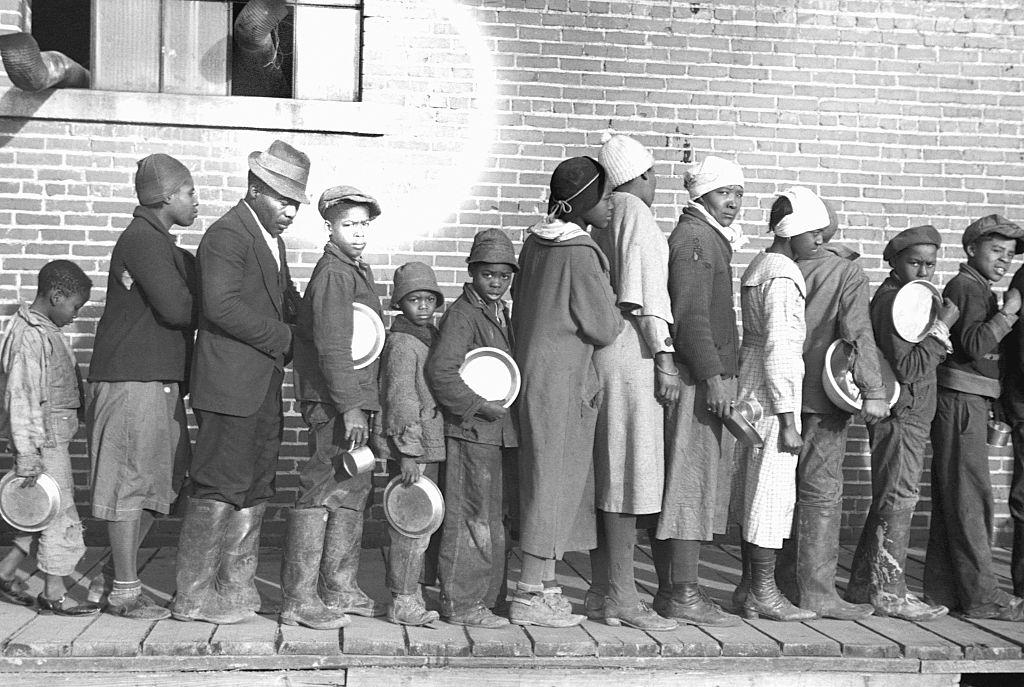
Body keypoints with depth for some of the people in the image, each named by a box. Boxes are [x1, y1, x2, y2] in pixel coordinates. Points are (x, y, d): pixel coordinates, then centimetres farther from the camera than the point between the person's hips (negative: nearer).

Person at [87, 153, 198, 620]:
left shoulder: (162, 245, 20)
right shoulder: (141, 239, -12)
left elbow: (188, 301, 18)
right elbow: (176, 308, -20)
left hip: (161, 379, 10)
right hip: (132, 377, -10)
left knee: (160, 481, 13)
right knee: (130, 482, -3)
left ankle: (112, 577, 23)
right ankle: (124, 592, 5)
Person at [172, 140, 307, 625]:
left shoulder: (273, 239, 19)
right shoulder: (227, 234, -12)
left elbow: (287, 300, 26)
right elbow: (222, 304, -24)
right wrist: (283, 338, -18)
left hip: (264, 385, 10)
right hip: (230, 384, -10)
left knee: (255, 489, 13)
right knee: (218, 489, -4)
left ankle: (234, 588, 24)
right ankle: (192, 597, 7)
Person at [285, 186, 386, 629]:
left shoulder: (358, 269, 18)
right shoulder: (332, 273, -13)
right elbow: (332, 346, -20)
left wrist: (362, 401, 16)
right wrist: (351, 405, -24)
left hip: (352, 398, 10)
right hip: (333, 401, -10)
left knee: (355, 490, 14)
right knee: (322, 492, -7)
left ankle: (343, 590, 24)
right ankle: (298, 600, 0)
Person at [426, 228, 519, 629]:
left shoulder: (501, 312, 17)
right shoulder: (462, 314, -11)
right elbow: (440, 371, -21)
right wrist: (479, 404, -20)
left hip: (500, 432, 9)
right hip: (471, 431, -9)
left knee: (493, 517, 15)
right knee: (472, 518, -5)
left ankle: (486, 596, 26)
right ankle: (461, 603, 4)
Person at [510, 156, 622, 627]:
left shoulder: (535, 243, 9)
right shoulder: (580, 253, -16)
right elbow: (603, 329, -12)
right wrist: (621, 309, 5)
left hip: (533, 368, 9)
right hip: (564, 377, -9)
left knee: (547, 479, 14)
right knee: (554, 478, -2)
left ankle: (542, 584, 21)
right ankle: (532, 595, 3)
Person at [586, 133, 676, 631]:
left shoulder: (607, 217, 19)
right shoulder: (633, 211, -6)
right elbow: (643, 294, -14)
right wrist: (663, 356, -15)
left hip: (605, 347, 9)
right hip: (632, 350, -9)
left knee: (607, 474, 9)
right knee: (629, 474, -7)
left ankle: (601, 591, 15)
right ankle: (621, 596, -5)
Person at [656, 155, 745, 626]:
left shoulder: (710, 239, 24)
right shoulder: (693, 238, -9)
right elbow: (690, 315, -19)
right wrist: (712, 377, -23)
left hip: (703, 378, 10)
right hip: (700, 380, -10)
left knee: (678, 487, 10)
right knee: (693, 484, -8)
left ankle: (671, 589, 16)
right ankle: (684, 594, -5)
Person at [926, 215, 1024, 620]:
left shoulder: (976, 289, 22)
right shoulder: (967, 286, -9)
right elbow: (974, 344, -21)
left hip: (969, 401, 10)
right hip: (962, 399, -10)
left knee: (950, 497, 10)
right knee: (970, 495, -8)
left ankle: (942, 588, 14)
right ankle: (981, 595, -6)